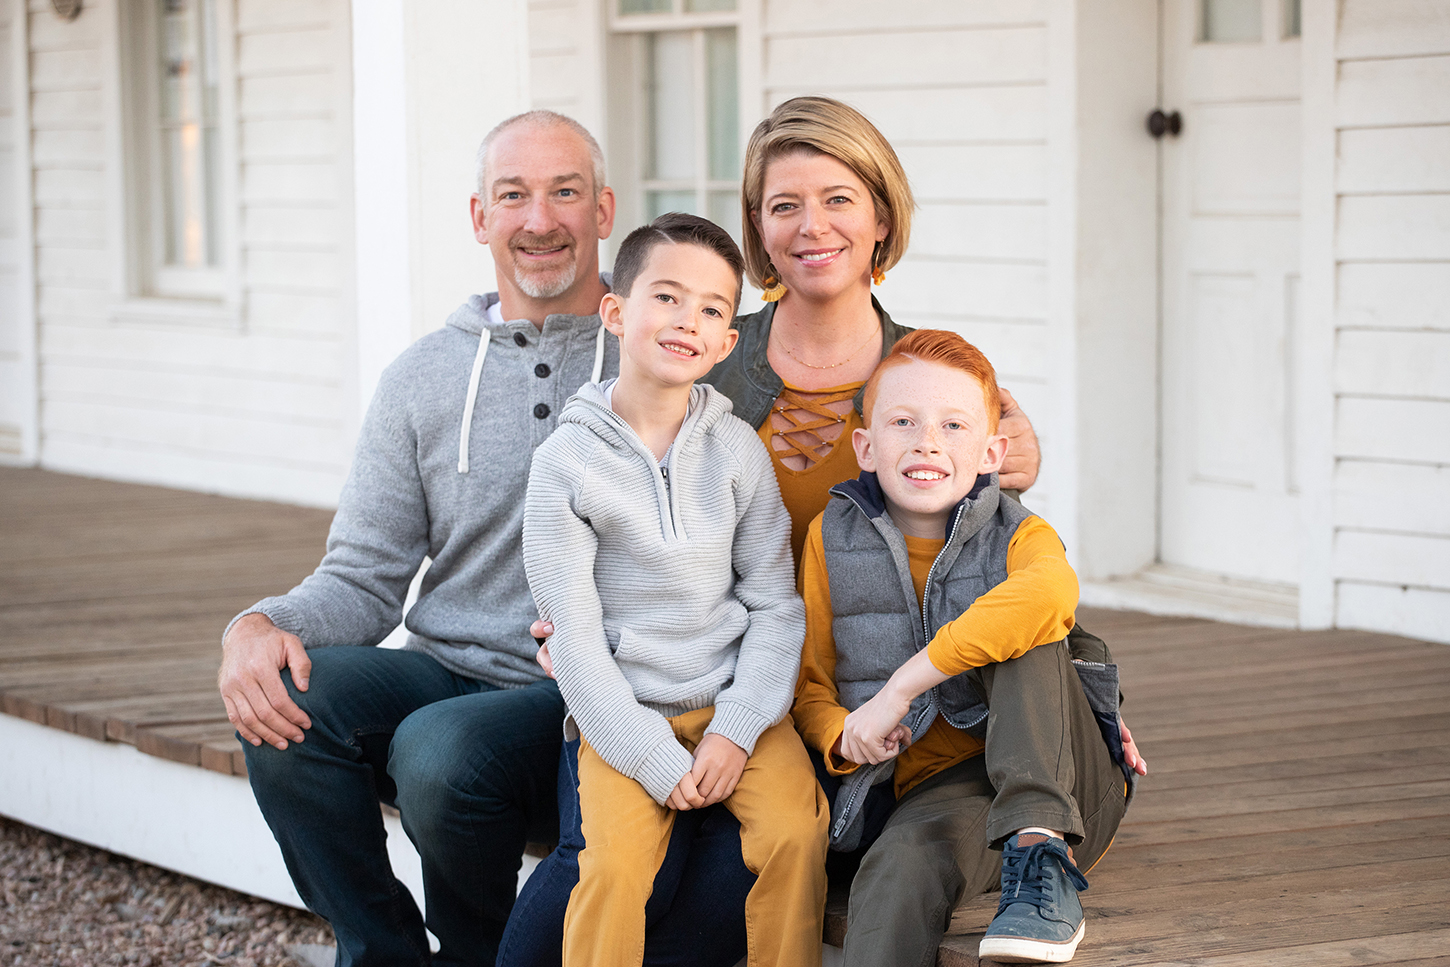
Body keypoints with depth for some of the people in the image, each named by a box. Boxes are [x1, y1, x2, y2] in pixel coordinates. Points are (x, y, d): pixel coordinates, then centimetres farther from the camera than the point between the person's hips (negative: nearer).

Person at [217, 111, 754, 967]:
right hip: (447, 671, 4)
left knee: (441, 750, -33)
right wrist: (262, 626, -12)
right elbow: (364, 579, 11)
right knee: (283, 702, -24)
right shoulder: (422, 379, 12)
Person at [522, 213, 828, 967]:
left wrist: (735, 730, -10)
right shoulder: (567, 461, -6)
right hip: (623, 713, -2)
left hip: (735, 701, 2)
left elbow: (775, 602, 3)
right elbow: (575, 634, -8)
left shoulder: (736, 449, 2)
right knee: (616, 862, -24)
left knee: (794, 832, -21)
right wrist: (655, 760, -13)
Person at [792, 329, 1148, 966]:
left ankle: (1043, 857, -35)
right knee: (899, 868, -37)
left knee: (1022, 631, -26)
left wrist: (902, 685, -33)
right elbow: (810, 681, 14)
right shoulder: (831, 539, 8)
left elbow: (1050, 592, -29)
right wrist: (842, 738, -12)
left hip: (1064, 787, 1)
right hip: (937, 790, -1)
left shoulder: (1019, 537, -1)